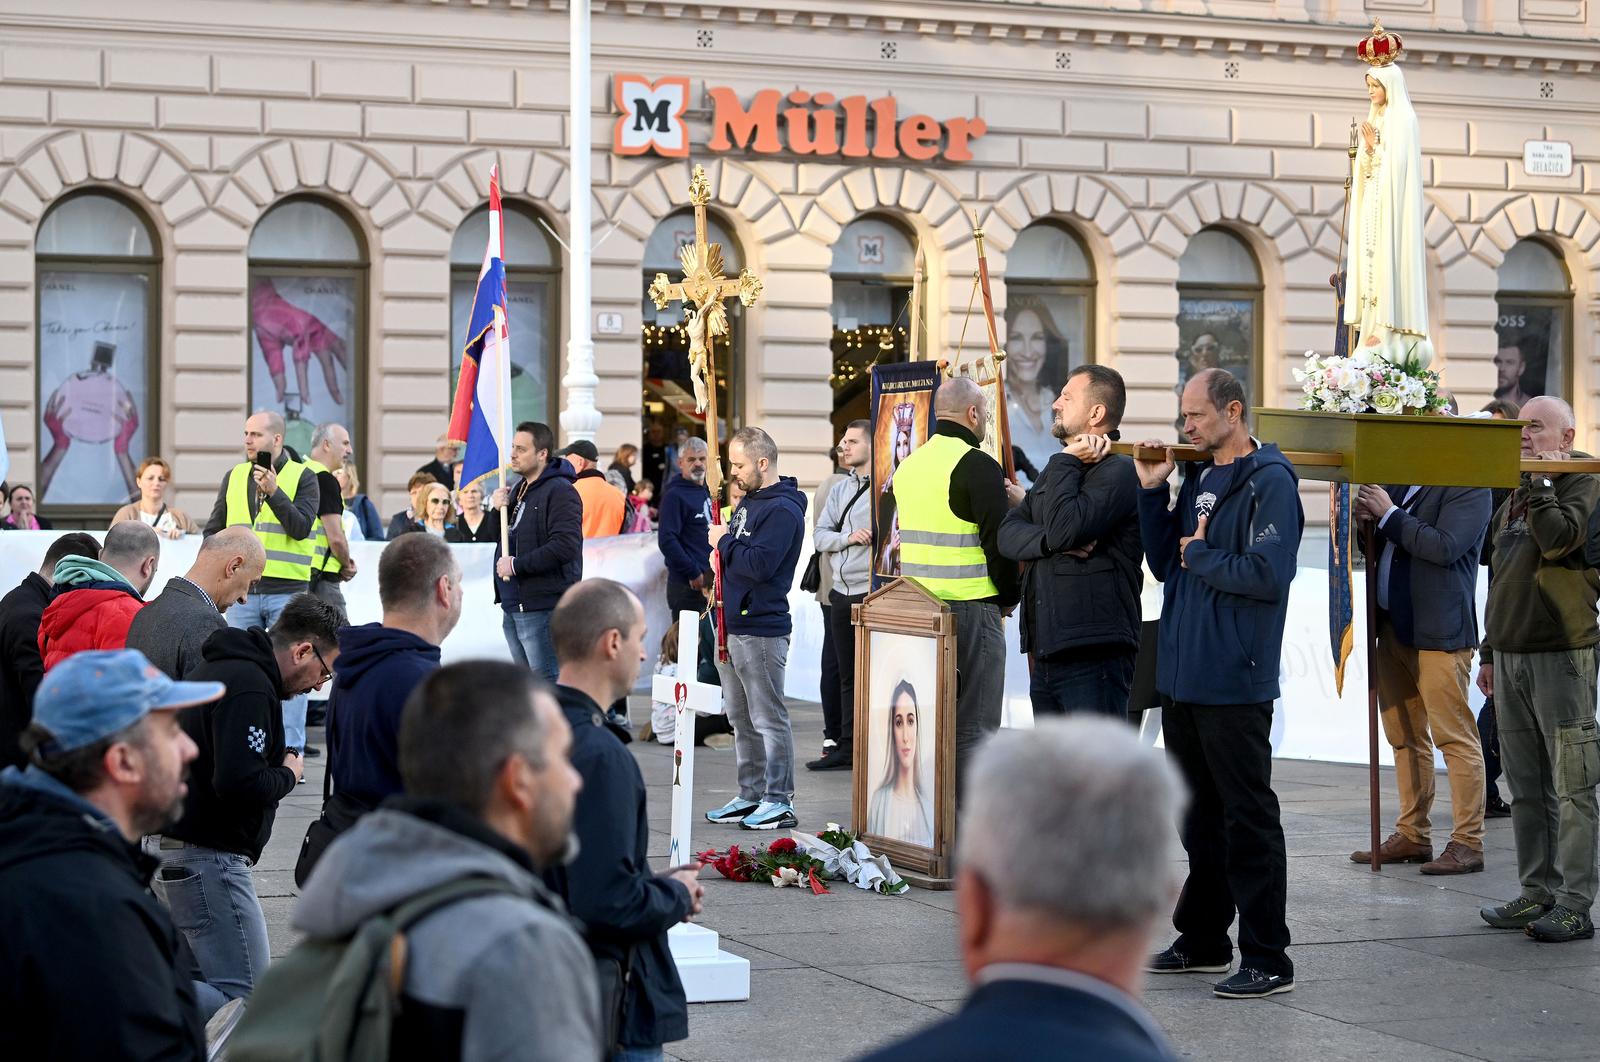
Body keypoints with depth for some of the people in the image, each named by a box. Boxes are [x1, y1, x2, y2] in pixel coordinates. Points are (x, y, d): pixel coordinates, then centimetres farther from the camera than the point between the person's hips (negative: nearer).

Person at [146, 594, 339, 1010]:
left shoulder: (219, 668, 17)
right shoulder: (250, 688, -17)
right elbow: (241, 784, -25)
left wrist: (275, 763, 12)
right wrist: (288, 775, -6)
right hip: (207, 858, -11)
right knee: (248, 999, -13)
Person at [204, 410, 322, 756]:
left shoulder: (302, 477, 1)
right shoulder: (234, 477, 13)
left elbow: (301, 527, -12)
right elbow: (213, 531, 20)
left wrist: (273, 491, -19)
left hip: (287, 592, -4)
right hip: (241, 591, 4)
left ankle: (290, 747, 0)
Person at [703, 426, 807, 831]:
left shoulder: (782, 510, -15)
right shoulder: (748, 501, 16)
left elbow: (760, 564, -24)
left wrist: (725, 542, -12)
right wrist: (723, 541, 7)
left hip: (761, 630, -10)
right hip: (732, 626, 10)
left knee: (768, 719, -5)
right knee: (741, 719, 14)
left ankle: (780, 802, -1)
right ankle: (751, 795, 22)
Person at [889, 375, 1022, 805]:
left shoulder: (909, 465, 13)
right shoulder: (977, 466, -12)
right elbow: (998, 540, -13)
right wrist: (1009, 596, 2)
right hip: (971, 608, -7)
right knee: (973, 728, -4)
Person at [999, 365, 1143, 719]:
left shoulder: (1118, 471, -9)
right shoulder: (1056, 473, 21)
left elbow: (1064, 528, -22)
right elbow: (1008, 534, 9)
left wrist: (1067, 462, -10)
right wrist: (1050, 542, -12)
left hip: (1093, 655, -9)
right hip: (1046, 653, 9)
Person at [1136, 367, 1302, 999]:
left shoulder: (1269, 483, -11)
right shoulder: (1199, 478, 14)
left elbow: (1267, 574, -22)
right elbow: (1164, 563, 13)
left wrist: (1202, 556, -10)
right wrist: (1151, 491, 4)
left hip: (1234, 683, -8)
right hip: (1182, 678, 9)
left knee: (1248, 820, -4)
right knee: (1199, 816, 17)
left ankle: (1268, 959, 0)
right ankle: (1203, 940, 28)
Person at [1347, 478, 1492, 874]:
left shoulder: (1468, 489, -8)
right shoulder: (1398, 484, 15)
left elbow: (1444, 548, -20)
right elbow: (1380, 547, 23)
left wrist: (1388, 514, -14)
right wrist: (1368, 520, 2)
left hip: (1437, 630, -8)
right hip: (1392, 627, 8)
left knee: (1455, 736, -6)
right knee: (1405, 738, 13)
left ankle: (1467, 843, -3)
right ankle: (1412, 837, 21)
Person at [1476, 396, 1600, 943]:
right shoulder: (1515, 497, 20)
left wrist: (1541, 481, -13)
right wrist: (1489, 652, 22)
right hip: (1511, 656, 8)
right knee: (1526, 788, 10)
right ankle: (1537, 893, 16)